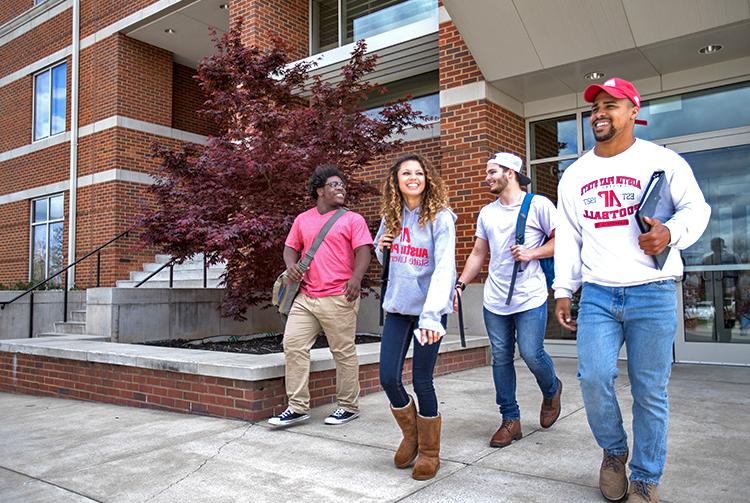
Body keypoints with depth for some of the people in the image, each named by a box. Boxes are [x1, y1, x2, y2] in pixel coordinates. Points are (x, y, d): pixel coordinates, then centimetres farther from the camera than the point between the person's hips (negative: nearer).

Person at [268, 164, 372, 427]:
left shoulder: (352, 219, 2)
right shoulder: (302, 219, 14)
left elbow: (363, 251, -6)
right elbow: (291, 247, 21)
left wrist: (356, 277, -23)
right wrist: (291, 265, -1)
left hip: (339, 297, -4)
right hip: (305, 297, 5)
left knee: (344, 352, 3)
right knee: (293, 345, 0)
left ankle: (348, 406, 19)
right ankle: (298, 407, 8)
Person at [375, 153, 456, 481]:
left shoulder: (440, 217, -10)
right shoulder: (390, 217, 7)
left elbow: (444, 268, -20)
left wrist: (431, 315, -32)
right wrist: (381, 248, -4)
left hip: (429, 309, -5)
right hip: (396, 307, 5)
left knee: (421, 381, 1)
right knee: (388, 378, 2)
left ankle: (430, 451, 24)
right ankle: (411, 435, 31)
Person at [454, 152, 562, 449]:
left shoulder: (538, 205, -3)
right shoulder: (487, 213, 13)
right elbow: (478, 254, 16)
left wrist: (531, 253, -16)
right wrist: (460, 284, 5)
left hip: (530, 298, -5)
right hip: (494, 300, 5)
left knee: (531, 354, -7)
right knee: (501, 358, 6)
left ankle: (551, 391, 28)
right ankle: (510, 421, 18)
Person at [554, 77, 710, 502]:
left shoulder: (662, 160, 3)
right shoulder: (575, 174, 14)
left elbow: (697, 208, 6)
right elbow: (567, 237, 15)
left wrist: (672, 233, -17)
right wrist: (563, 290, 9)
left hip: (653, 294, -2)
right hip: (597, 295, 3)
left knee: (651, 392, 3)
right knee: (594, 377, -10)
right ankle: (614, 452, 19)